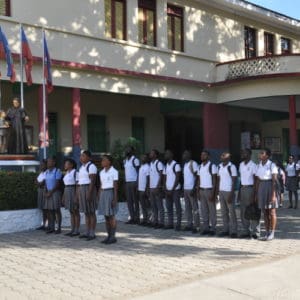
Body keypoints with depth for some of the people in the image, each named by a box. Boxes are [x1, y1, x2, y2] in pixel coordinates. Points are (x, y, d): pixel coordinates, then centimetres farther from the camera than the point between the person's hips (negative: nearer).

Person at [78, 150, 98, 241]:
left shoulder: (91, 166, -11)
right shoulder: (82, 167, 17)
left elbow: (92, 181, -17)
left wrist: (89, 193, -23)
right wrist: (78, 193, 16)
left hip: (89, 190, -9)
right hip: (82, 190, 9)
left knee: (91, 212, -4)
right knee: (86, 212, 11)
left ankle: (92, 233, 1)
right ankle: (87, 232, 16)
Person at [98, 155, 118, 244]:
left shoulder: (114, 172, -7)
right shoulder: (102, 172, 12)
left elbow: (115, 186, -10)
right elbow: (101, 186, 15)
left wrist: (115, 199, -14)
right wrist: (99, 198, 12)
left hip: (110, 193, -6)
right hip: (103, 194, 7)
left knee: (111, 216, -4)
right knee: (106, 216, 7)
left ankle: (113, 237, 3)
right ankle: (109, 236, 13)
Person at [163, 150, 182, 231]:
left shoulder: (176, 165, -7)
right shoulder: (165, 166, 15)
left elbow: (177, 178, -11)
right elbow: (164, 178, 14)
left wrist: (172, 190, -14)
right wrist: (165, 189, 0)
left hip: (175, 189, -7)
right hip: (168, 190, 7)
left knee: (177, 207, -3)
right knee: (169, 207, 9)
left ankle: (178, 224, 1)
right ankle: (170, 223, 15)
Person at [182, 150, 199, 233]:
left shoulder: (193, 163, -8)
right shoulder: (185, 164, 17)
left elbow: (196, 177, -13)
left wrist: (194, 189, -19)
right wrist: (183, 189, 17)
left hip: (191, 189, -8)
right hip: (185, 189, 9)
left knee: (195, 208, -5)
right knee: (187, 208, 10)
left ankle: (196, 226, -3)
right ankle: (189, 224, 17)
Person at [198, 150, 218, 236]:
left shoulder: (212, 166, -6)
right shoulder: (200, 166, 13)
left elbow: (214, 180, -9)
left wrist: (212, 193, -15)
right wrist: (198, 191, 9)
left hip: (209, 190, -6)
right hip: (202, 190, 6)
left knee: (212, 210, -1)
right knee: (204, 210, 7)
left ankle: (213, 228, 5)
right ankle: (205, 228, 13)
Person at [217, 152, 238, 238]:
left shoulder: (232, 166, -8)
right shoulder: (220, 166, 12)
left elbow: (234, 181, -10)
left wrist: (231, 194, -16)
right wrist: (217, 191, 9)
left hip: (229, 192, -7)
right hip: (221, 191, 7)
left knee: (231, 212, -2)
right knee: (223, 212, 9)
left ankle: (233, 231, 3)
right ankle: (225, 229, 16)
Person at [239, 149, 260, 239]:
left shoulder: (253, 165, -9)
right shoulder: (241, 165, 13)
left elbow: (255, 180, -10)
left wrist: (254, 193, -15)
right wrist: (240, 190, 12)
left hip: (250, 188, -7)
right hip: (242, 188, 7)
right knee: (243, 211, 9)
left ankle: (255, 232, 5)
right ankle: (246, 231, 18)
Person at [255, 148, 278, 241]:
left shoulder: (272, 165, -10)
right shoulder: (259, 165, 9)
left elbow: (274, 181, -13)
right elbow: (258, 181, 11)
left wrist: (273, 194, -19)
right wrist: (256, 194, 10)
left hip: (270, 188, -6)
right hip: (261, 188, 6)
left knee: (271, 212, 1)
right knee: (265, 213, 9)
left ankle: (272, 233, 9)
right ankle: (267, 233, 17)